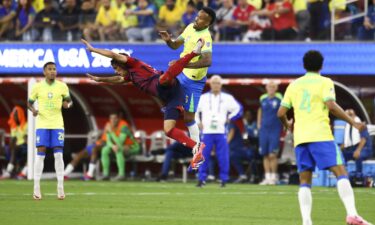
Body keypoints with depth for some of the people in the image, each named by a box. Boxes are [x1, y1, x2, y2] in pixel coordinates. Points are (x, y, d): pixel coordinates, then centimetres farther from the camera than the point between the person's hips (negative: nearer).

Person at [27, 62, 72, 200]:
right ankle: (36, 188, -3)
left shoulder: (62, 86, 1)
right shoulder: (37, 87, -1)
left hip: (57, 125, 1)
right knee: (40, 154, -6)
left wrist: (67, 104, -11)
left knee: (58, 155, -4)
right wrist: (33, 110, -12)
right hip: (42, 124, -1)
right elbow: (29, 103, 10)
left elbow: (69, 101, 13)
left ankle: (60, 188, 0)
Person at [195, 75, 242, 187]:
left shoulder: (227, 98, 7)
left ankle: (224, 179, 7)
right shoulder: (203, 98, 7)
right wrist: (198, 123, 7)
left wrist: (229, 119, 5)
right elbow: (193, 110, 16)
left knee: (223, 158, -2)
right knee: (203, 157, -3)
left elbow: (238, 109, 16)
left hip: (221, 132, 0)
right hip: (207, 132, 0)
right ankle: (201, 179, 3)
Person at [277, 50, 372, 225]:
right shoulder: (324, 82, 2)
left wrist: (287, 125, 34)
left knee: (304, 181, 9)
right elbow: (331, 105, -13)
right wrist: (352, 122, -7)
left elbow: (281, 113, 13)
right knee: (340, 172, -9)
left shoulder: (294, 85, 16)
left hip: (300, 138, 5)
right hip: (321, 135, -5)